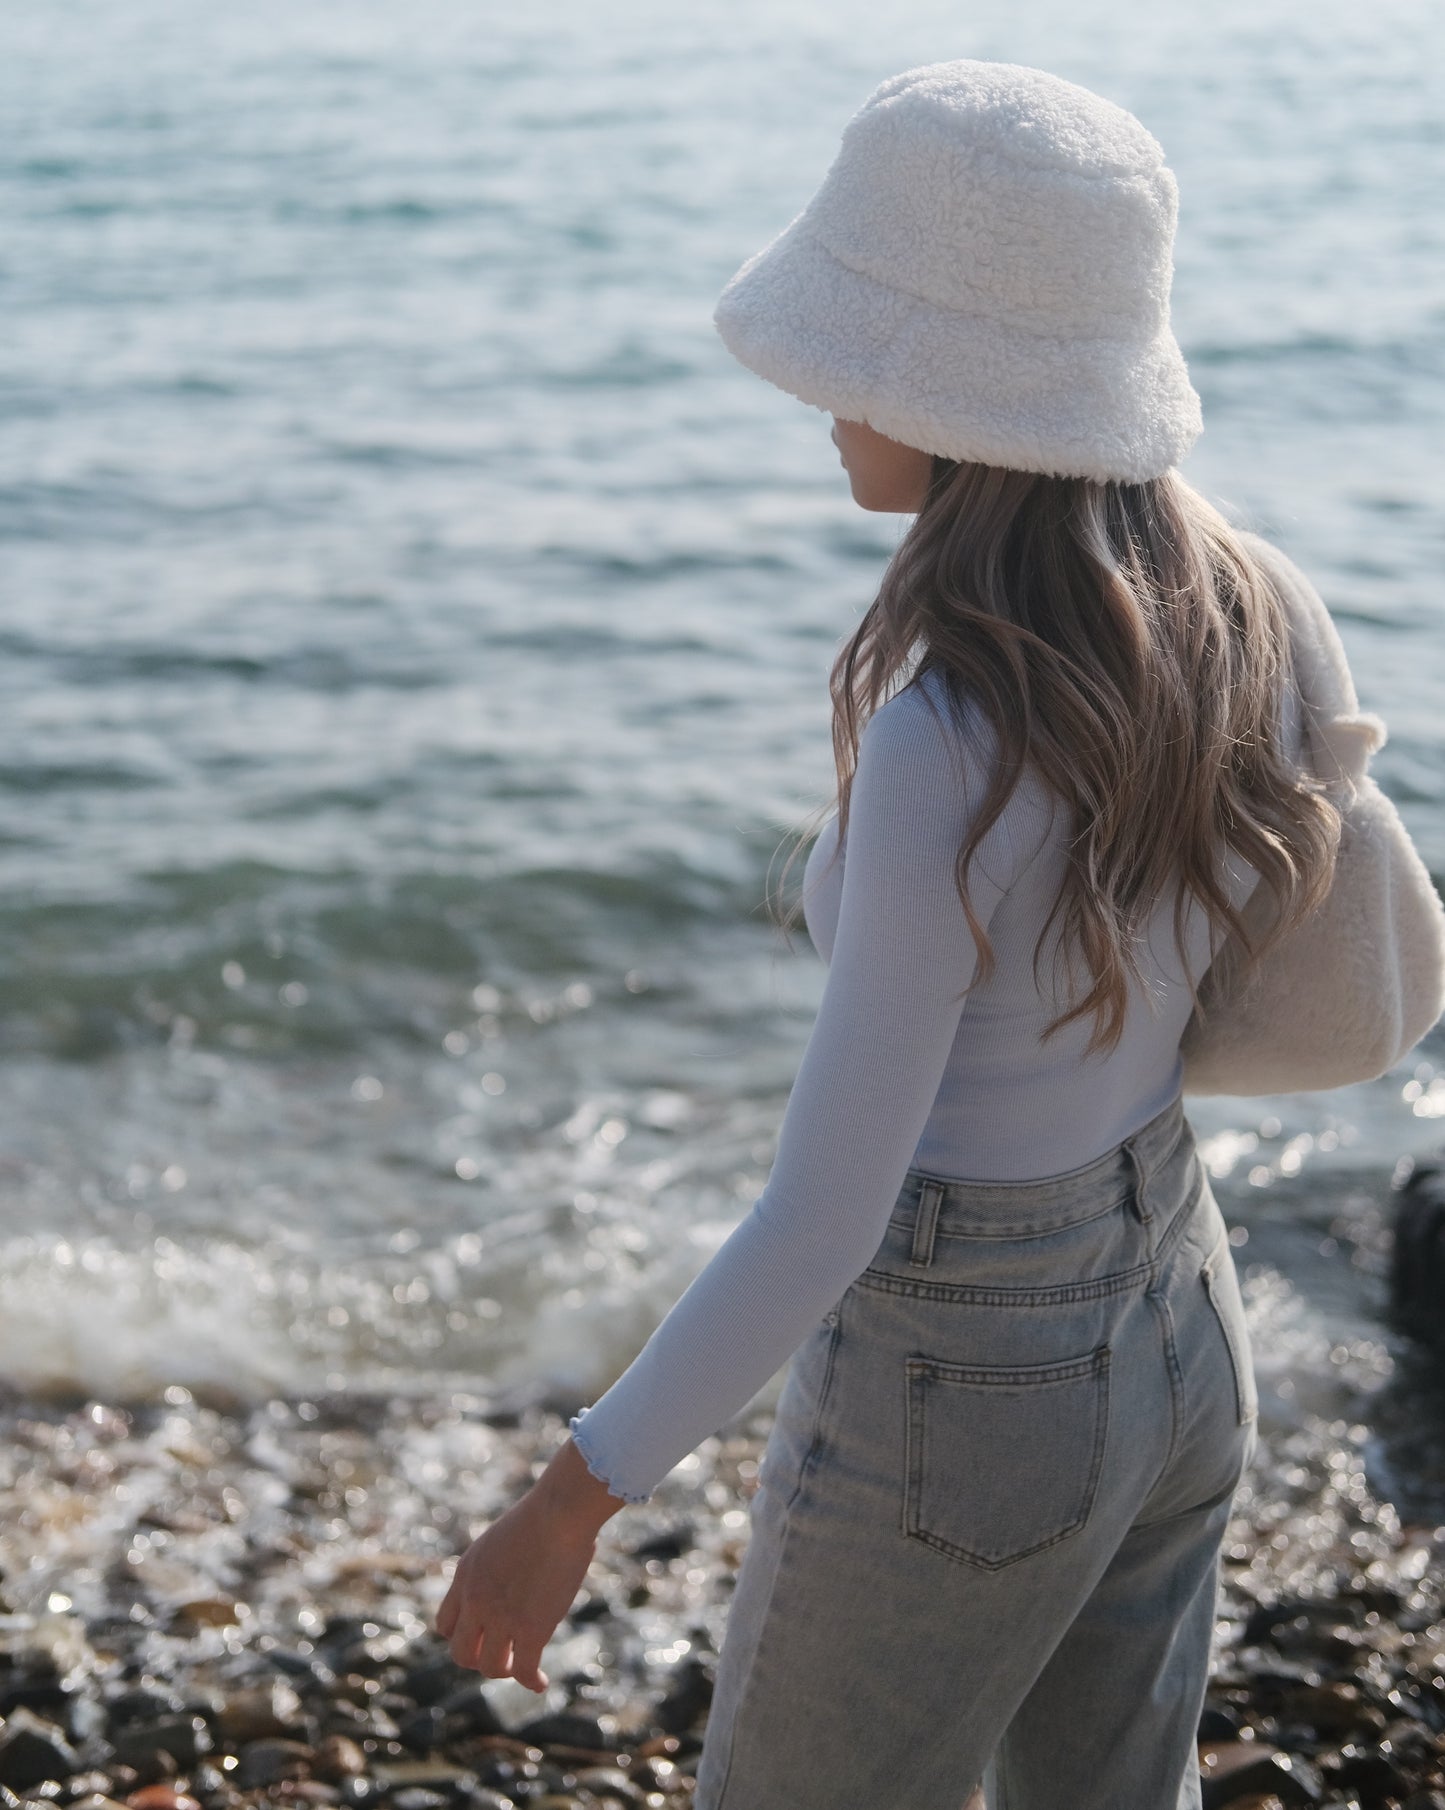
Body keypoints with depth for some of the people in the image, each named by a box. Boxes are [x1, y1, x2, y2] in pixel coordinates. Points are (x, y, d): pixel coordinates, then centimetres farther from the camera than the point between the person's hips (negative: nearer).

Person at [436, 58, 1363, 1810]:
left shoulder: (945, 755, -33)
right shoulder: (1249, 615, -10)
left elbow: (824, 1220, -27)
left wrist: (570, 1502, -17)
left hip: (955, 1403, -7)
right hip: (1169, 1332, 7)